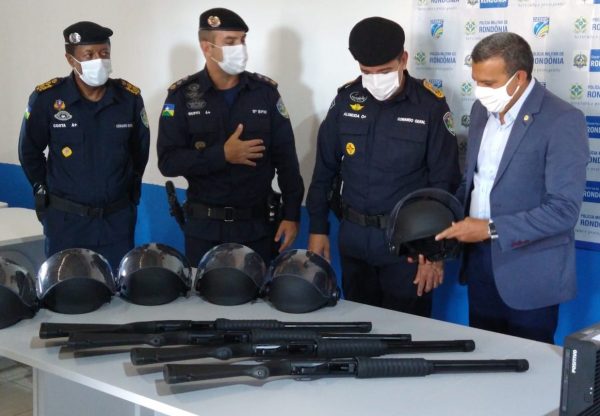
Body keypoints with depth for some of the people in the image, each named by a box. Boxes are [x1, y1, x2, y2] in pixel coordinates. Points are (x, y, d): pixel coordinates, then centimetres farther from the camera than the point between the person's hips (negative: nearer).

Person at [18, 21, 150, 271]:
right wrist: (43, 190, 6)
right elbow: (29, 151, 4)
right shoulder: (46, 98, -10)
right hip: (65, 220, -2)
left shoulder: (130, 97, -3)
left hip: (117, 218, 2)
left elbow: (140, 148, 12)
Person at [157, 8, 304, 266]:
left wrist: (291, 214, -2)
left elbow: (285, 158, 2)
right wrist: (222, 155, -18)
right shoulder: (182, 96, -3)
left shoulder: (265, 91, 1)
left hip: (257, 224, 1)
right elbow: (168, 161, -9)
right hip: (204, 226, -1)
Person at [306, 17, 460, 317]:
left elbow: (444, 183, -7)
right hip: (353, 236, 3)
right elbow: (325, 168, 7)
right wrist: (317, 228, 6)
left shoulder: (430, 105, -9)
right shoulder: (346, 99, 0)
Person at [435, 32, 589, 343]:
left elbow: (564, 210, -21)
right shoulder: (482, 110, 6)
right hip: (479, 260, 6)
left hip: (529, 274, -6)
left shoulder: (562, 121, -17)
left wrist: (491, 229, -22)